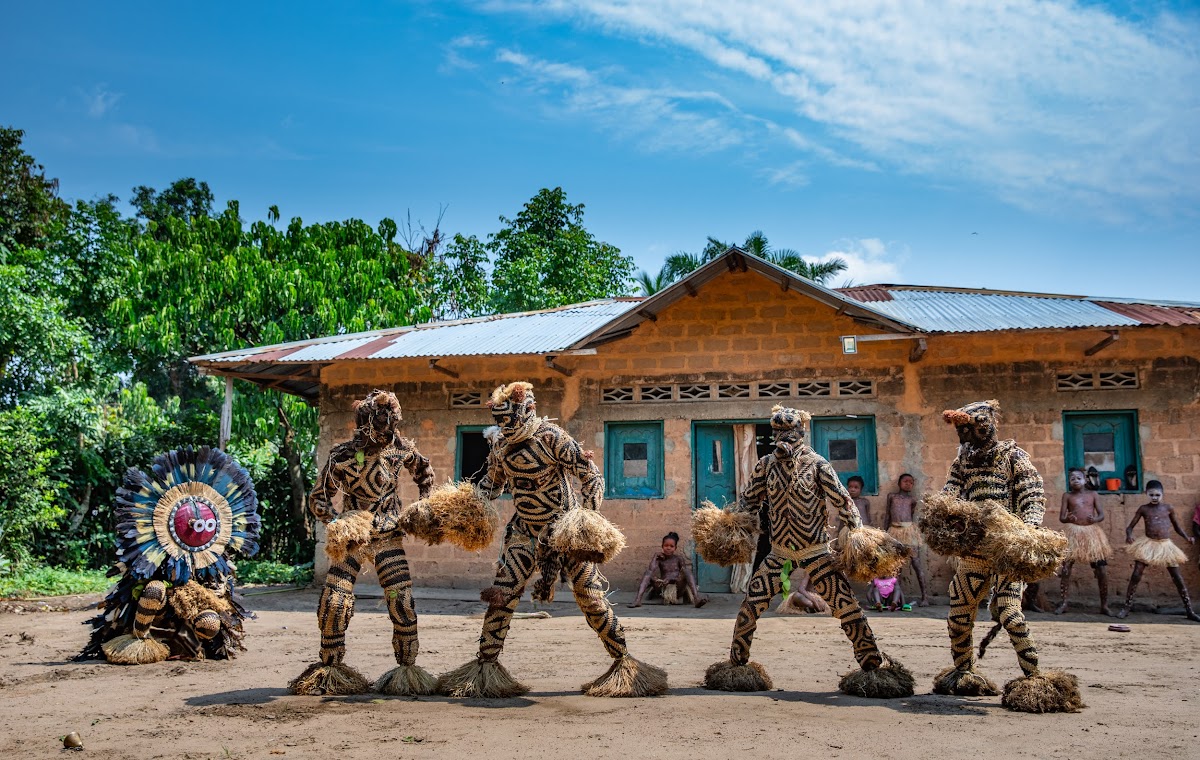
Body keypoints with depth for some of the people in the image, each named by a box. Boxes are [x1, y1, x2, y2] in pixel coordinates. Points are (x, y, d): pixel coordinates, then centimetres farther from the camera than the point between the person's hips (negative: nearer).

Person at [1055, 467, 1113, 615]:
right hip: (1073, 533, -1)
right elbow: (1061, 517, 2)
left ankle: (1104, 604, 11)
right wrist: (1068, 519, -22)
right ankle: (1064, 602, 8)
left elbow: (1102, 515, 4)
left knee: (1102, 569, -1)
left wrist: (1095, 519, -19)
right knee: (1065, 567, -4)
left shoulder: (1093, 495, 8)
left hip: (1092, 532, 1)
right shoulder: (1067, 496, 6)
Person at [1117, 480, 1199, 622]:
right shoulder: (1143, 509, -1)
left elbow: (1176, 526, 14)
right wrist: (1129, 535, -20)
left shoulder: (1168, 508, 2)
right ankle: (1127, 607, 3)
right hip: (1148, 544, -1)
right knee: (1136, 575, -6)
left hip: (1166, 545, 1)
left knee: (1178, 578, 4)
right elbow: (1130, 526, 2)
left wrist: (1187, 537, -3)